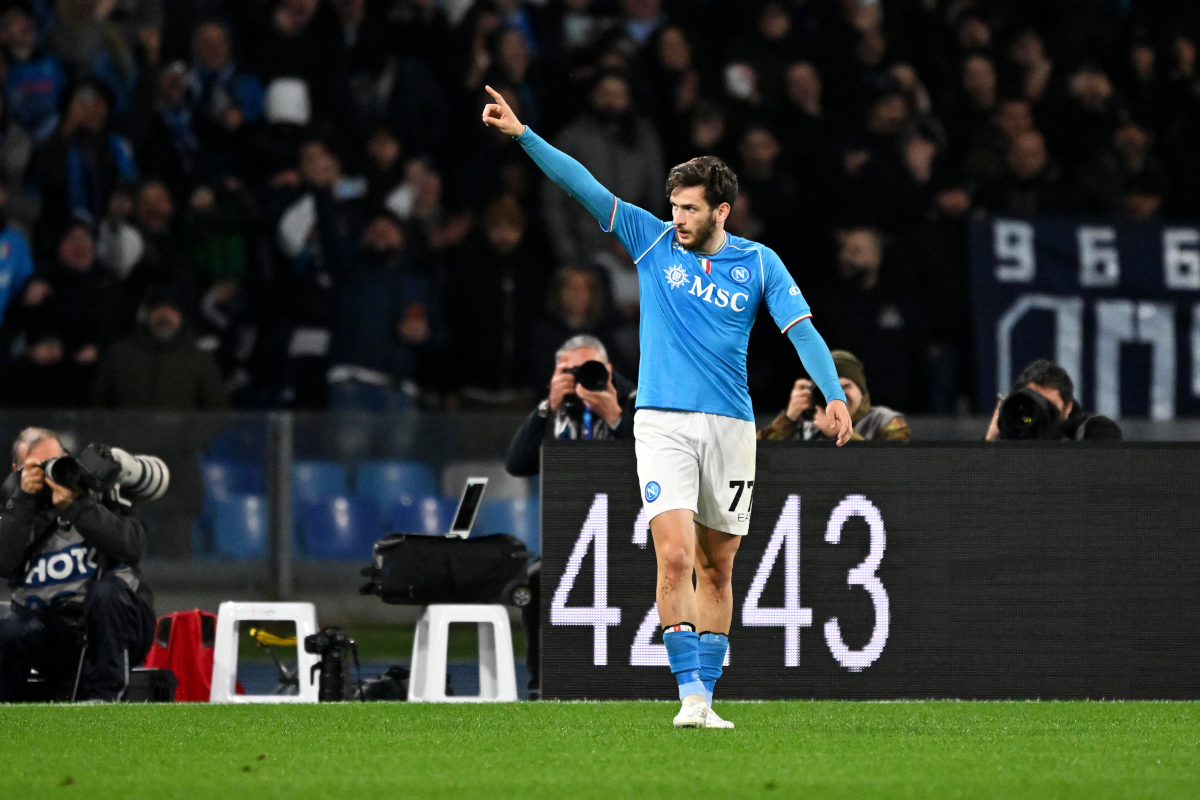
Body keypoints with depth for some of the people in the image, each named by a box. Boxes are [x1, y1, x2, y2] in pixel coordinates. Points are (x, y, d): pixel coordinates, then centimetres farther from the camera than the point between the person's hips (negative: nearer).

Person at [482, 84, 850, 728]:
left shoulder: (758, 264, 4)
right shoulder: (652, 241, 4)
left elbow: (802, 329, -1)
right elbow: (583, 186, -1)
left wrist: (835, 394, -16)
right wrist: (522, 134, -10)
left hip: (730, 427, 1)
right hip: (663, 425, -1)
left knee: (717, 567, 7)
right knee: (675, 555, -16)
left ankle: (707, 692, 15)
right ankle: (690, 693, -16)